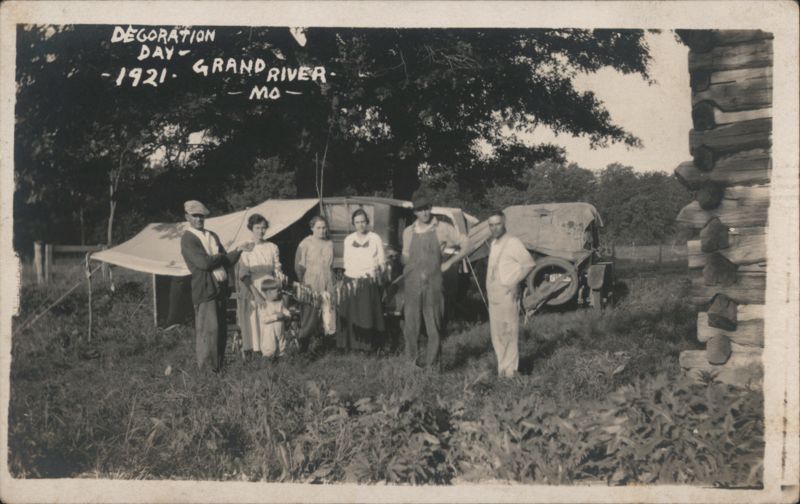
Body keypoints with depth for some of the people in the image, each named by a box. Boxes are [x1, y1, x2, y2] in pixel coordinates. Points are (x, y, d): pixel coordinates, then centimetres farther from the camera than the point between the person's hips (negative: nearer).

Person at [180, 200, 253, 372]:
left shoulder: (212, 235, 16)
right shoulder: (187, 239, -7)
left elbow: (227, 262, 12)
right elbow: (204, 263, -19)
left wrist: (238, 250, -5)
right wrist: (221, 256, -3)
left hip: (220, 289, 7)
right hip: (205, 290, -7)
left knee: (221, 331, 12)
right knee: (208, 330, -6)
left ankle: (219, 368, 23)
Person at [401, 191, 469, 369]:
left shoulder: (442, 229, 1)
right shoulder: (408, 232, 10)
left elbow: (465, 243, 6)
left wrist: (449, 262, 2)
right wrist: (395, 257, 4)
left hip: (433, 283, -2)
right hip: (412, 284, 2)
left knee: (434, 325, 1)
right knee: (411, 324, 3)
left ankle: (431, 364, 10)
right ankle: (412, 358, 18)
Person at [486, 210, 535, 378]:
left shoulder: (513, 242, -8)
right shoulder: (492, 244, 15)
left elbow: (529, 263, -10)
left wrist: (514, 281, -7)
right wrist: (488, 289, 12)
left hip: (507, 295, -8)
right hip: (493, 296, 8)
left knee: (510, 333, -4)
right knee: (496, 334, 12)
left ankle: (510, 370, 1)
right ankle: (502, 367, 22)